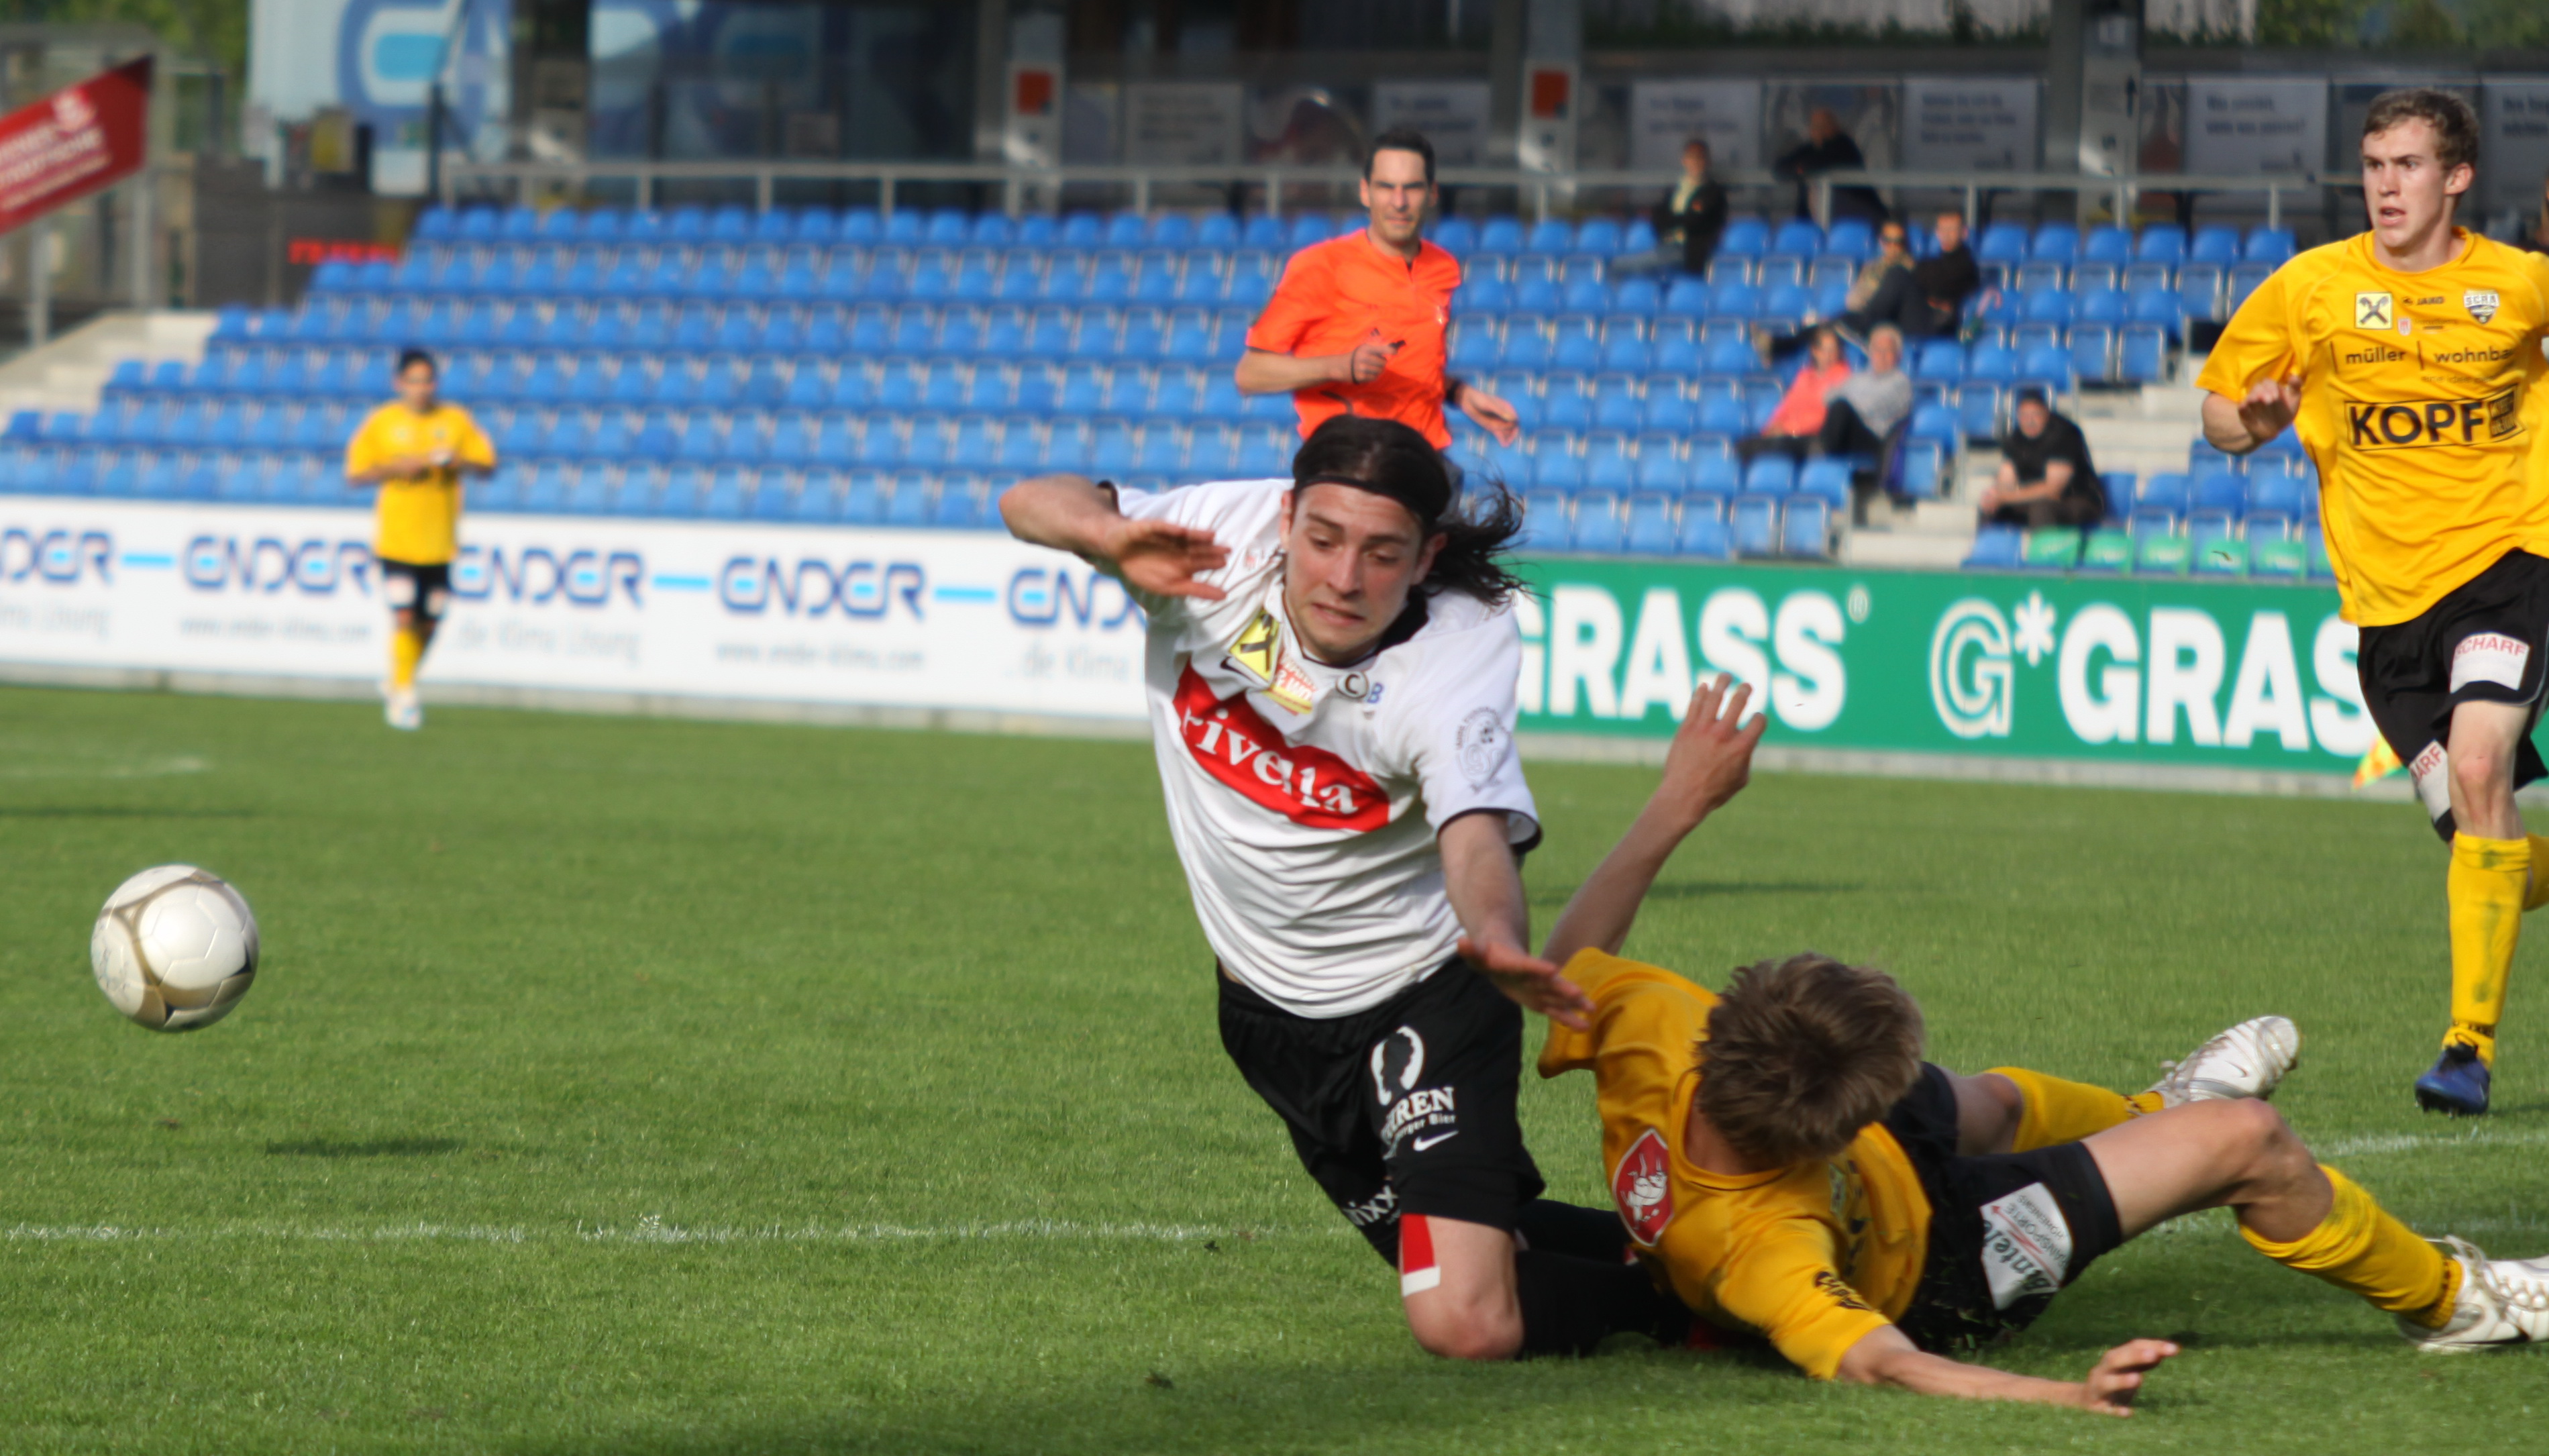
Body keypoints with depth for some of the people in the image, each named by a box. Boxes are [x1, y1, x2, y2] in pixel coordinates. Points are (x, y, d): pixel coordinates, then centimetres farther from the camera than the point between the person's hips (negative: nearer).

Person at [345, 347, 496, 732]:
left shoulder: (456, 421, 5)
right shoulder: (381, 423, 1)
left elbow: (487, 465, 6)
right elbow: (355, 476, 0)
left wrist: (456, 462, -14)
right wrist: (397, 468, -15)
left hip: (440, 541, 3)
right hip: (396, 539, -3)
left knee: (428, 622, 9)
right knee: (403, 617, -14)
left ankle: (399, 682, 32)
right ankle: (403, 694, -4)